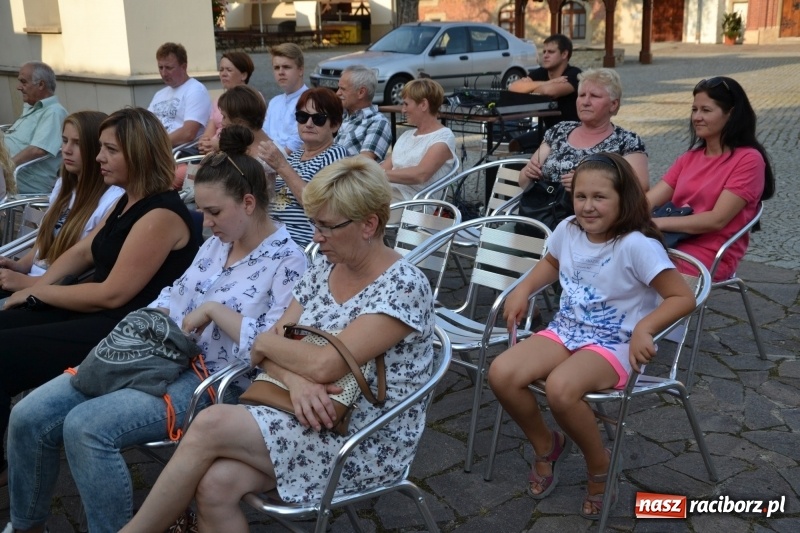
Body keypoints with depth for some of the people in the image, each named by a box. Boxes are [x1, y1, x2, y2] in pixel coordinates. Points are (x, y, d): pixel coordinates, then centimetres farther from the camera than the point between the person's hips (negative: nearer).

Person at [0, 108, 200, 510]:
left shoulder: (160, 216, -21)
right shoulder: (127, 202, 10)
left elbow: (113, 295, -22)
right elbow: (82, 252, 19)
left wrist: (39, 294, -9)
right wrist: (37, 286, 3)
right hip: (94, 312, 10)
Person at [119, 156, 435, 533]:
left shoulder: (404, 286, -16)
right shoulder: (323, 271, 7)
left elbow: (325, 365, -24)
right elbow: (269, 349, 3)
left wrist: (268, 342, -6)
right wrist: (295, 380, -20)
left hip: (369, 441, -6)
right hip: (306, 416, 6)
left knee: (210, 426, -22)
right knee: (216, 485, -23)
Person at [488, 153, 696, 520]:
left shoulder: (637, 245, -20)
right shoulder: (567, 230, -1)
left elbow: (683, 298, -18)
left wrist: (644, 328, -33)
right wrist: (523, 289, 5)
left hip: (613, 345, -6)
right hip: (565, 331, 6)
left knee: (561, 389, -35)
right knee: (501, 374, -18)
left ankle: (600, 465, -3)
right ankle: (546, 445, 11)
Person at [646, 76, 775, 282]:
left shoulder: (748, 159, -2)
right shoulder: (689, 158, 18)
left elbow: (717, 220, -12)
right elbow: (648, 201, 8)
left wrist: (655, 223, -17)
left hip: (711, 257, -6)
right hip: (673, 242, 6)